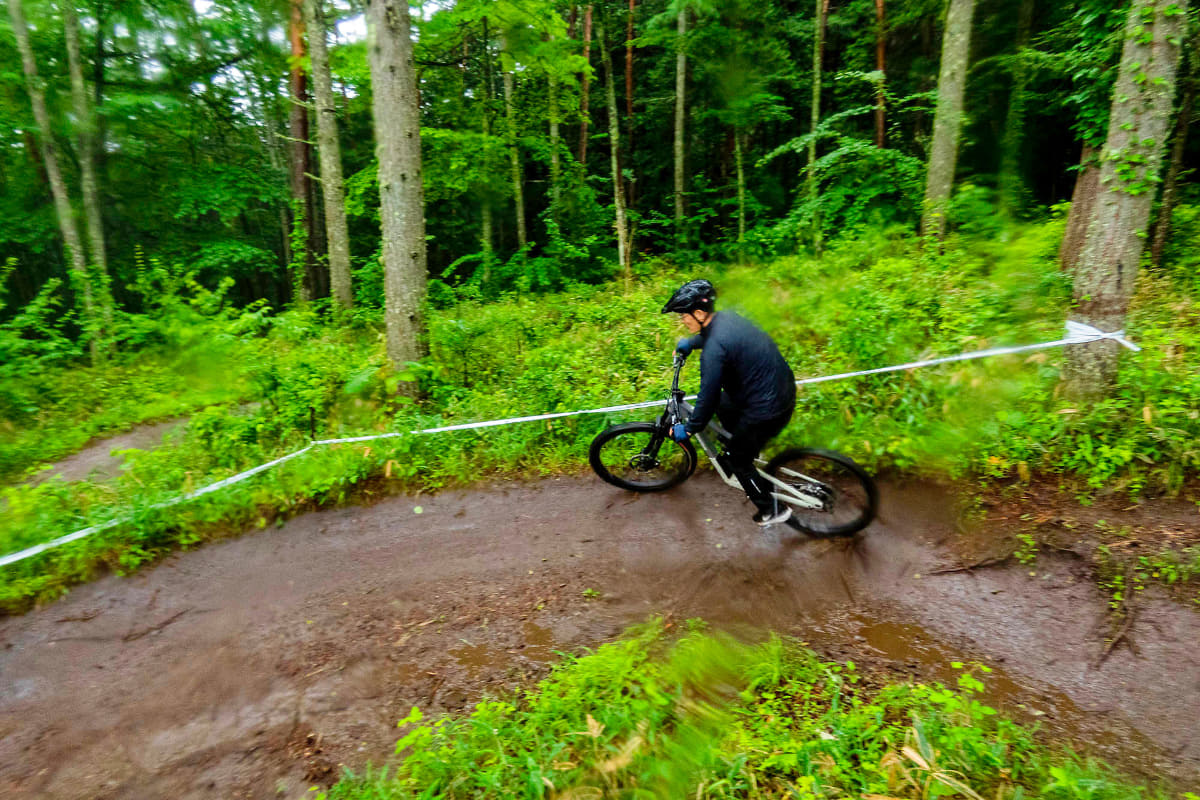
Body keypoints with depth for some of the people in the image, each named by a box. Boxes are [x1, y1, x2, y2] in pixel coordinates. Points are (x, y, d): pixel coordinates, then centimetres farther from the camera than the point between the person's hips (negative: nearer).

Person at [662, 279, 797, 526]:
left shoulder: (714, 349, -26)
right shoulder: (726, 317, 1)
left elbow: (708, 397, -21)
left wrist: (688, 430, -9)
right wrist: (689, 343, 28)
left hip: (768, 410, -9)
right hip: (783, 387, 9)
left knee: (734, 459, 11)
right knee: (723, 404, 28)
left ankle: (772, 509, 26)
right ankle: (749, 453, 43)